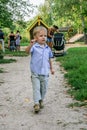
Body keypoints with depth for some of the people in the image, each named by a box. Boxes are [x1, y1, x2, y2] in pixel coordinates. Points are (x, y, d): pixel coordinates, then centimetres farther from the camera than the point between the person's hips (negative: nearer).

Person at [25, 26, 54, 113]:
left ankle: (41, 101, 33)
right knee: (36, 88, -6)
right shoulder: (34, 47, -11)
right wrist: (31, 44, -49)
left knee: (44, 88, 14)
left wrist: (51, 68, 23)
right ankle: (36, 104, -3)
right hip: (35, 73, -4)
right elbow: (27, 51, -31)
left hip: (45, 73, 5)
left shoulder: (47, 48, 5)